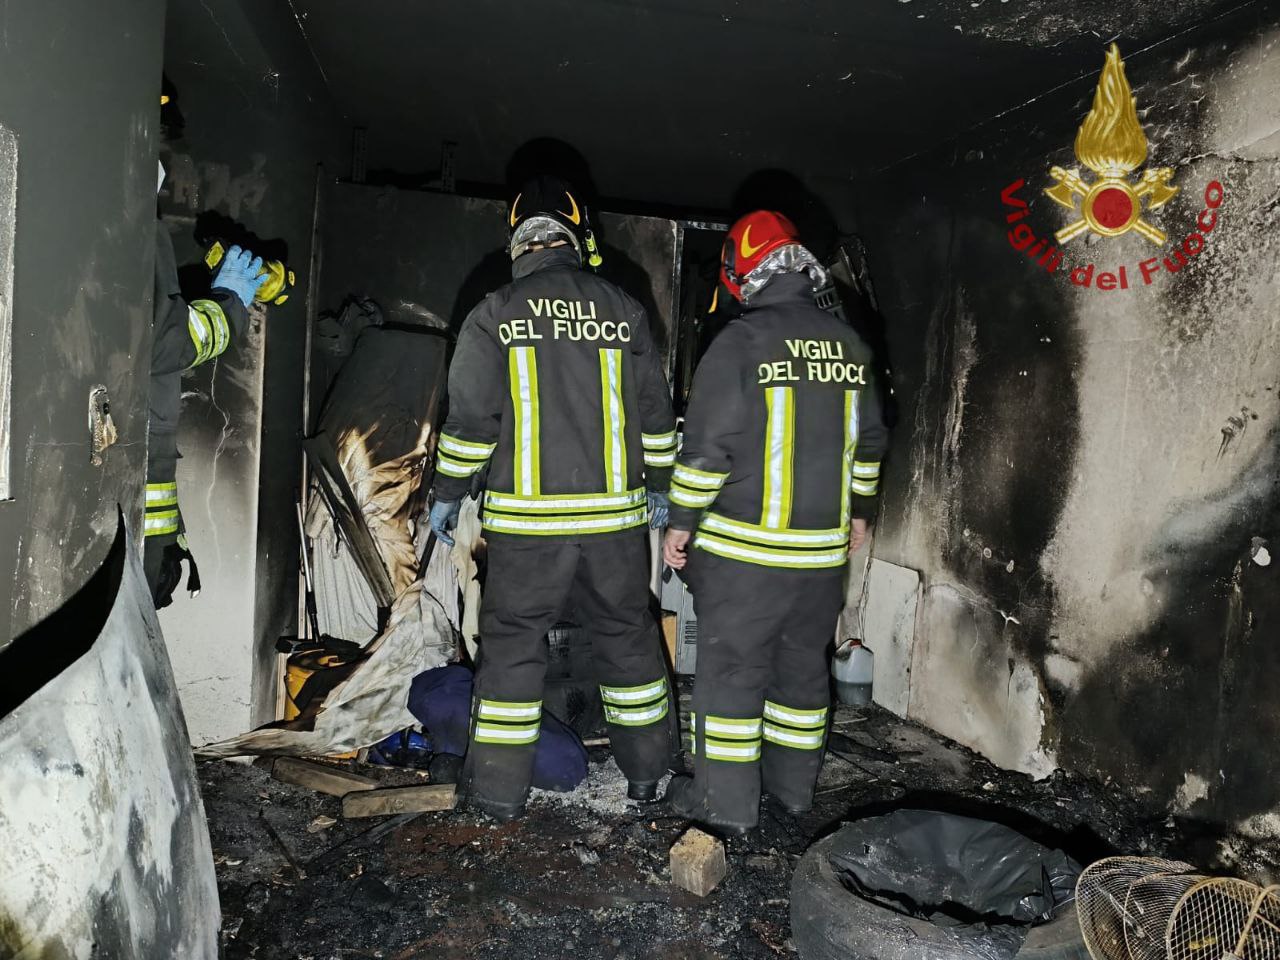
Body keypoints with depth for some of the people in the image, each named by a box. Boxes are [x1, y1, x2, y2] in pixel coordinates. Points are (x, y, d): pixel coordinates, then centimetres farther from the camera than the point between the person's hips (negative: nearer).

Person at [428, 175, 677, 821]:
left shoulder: (494, 316, -3)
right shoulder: (623, 311, 4)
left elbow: (470, 418, -4)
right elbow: (655, 412, 7)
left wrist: (448, 493, 8)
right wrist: (659, 488, 18)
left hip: (527, 516, -2)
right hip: (616, 512, 2)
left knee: (512, 640, 9)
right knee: (626, 634, 15)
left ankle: (500, 788, 16)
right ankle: (646, 769, 28)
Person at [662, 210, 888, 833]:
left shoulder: (741, 342, -13)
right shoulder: (848, 345, 7)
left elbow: (708, 444, -15)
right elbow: (869, 438, 15)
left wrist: (681, 521, -6)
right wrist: (860, 511, 26)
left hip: (743, 547, -6)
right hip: (823, 548, 6)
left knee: (731, 666, 5)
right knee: (803, 665, 17)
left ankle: (726, 799, 13)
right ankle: (794, 783, 31)